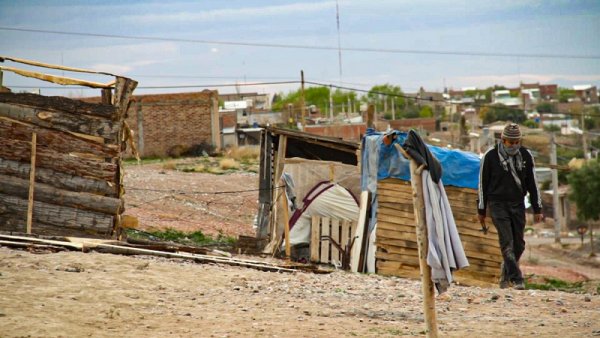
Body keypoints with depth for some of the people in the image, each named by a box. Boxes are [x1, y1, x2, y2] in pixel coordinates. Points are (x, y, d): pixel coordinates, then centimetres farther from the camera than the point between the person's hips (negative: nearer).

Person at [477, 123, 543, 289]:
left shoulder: (526, 155, 2)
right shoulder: (490, 156, -6)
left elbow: (532, 183, 8)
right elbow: (483, 184, 0)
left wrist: (537, 209, 6)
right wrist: (481, 210, 1)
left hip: (518, 204, 4)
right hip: (498, 204, -3)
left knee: (519, 244, 5)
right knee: (507, 242, -13)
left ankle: (506, 271, 27)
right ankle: (516, 279, -14)